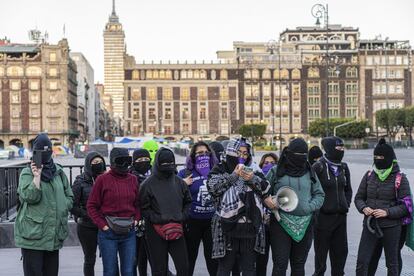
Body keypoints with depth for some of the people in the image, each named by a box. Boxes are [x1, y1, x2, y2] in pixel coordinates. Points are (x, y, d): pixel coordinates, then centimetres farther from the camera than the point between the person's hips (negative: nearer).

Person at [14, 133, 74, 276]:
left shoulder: (58, 172, 12)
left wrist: (62, 210, 0)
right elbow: (30, 197, -15)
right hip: (33, 233, -4)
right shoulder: (27, 173, -1)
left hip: (54, 234, 4)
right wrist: (37, 176, -21)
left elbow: (69, 196, 16)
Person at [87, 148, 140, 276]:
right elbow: (91, 206, -2)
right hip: (108, 232, -3)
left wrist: (136, 220, 2)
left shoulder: (133, 179, 8)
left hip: (129, 231, 3)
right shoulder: (103, 179, -4)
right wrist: (102, 225, -8)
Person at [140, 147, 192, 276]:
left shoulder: (179, 182, 6)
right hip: (156, 231, -3)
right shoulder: (148, 184, -5)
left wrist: (182, 218, 0)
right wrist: (159, 221, -13)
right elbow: (144, 208, -5)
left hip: (177, 230, 3)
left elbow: (188, 202, 16)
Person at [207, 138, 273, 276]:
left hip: (250, 227, 3)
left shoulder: (253, 169, 11)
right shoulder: (220, 169, 4)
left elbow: (266, 188, 1)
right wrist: (233, 176, -14)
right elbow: (212, 187, -12)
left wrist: (252, 179, -17)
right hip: (227, 227, -2)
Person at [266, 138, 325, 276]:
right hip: (281, 224, -3)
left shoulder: (310, 173, 11)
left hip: (304, 225, 4)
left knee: (299, 265, 13)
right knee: (280, 265, -6)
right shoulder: (276, 172, 1)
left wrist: (309, 207, -4)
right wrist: (272, 203, -14)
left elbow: (320, 195, 14)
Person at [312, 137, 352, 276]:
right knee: (321, 251, 4)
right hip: (323, 216, -6)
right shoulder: (318, 167, -11)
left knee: (341, 251, 11)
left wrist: (346, 205, 10)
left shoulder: (343, 167, 9)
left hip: (340, 216, 6)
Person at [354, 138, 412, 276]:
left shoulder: (399, 178, -6)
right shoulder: (369, 176, 5)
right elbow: (359, 197, 11)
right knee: (362, 262, 1)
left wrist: (388, 212, -20)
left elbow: (406, 205, -7)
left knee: (392, 264, 10)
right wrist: (363, 208, -10)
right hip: (370, 225, 3)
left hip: (391, 227, -3)